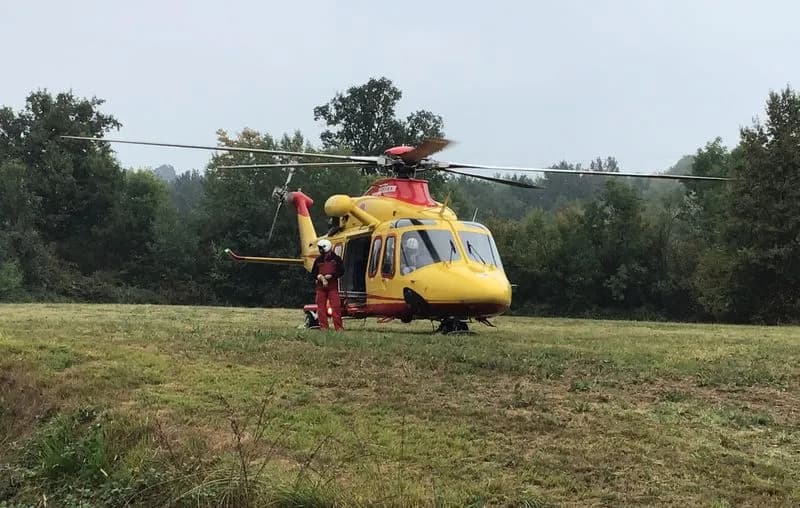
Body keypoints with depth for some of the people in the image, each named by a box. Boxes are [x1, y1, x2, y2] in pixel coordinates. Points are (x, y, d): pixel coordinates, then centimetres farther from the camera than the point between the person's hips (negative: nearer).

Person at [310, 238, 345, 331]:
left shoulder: (336, 259, 1)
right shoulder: (318, 260, 11)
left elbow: (341, 271, -3)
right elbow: (313, 273, 12)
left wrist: (330, 276, -12)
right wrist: (319, 277, -8)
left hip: (333, 286, -3)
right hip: (320, 287, 4)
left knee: (336, 307, -6)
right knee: (321, 307, 3)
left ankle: (339, 327, -4)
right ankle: (323, 326, 9)